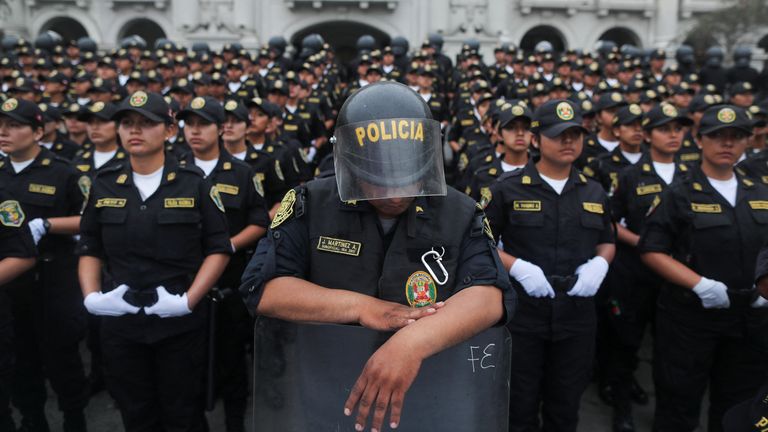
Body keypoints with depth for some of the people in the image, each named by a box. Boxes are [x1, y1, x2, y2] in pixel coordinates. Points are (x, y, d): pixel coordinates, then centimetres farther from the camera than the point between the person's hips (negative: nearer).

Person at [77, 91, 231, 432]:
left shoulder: (194, 184, -4)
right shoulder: (104, 186, 5)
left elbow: (219, 249, -4)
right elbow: (90, 250, 11)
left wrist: (188, 301, -14)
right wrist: (91, 296, -5)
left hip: (180, 323, -2)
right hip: (119, 322, 3)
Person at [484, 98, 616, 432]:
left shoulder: (594, 192, 8)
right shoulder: (508, 188, -5)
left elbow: (607, 242, 19)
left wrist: (599, 263, -3)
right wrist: (517, 267, -18)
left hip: (577, 314, 4)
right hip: (522, 312, -3)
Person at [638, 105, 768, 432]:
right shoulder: (679, 196, -6)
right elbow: (652, 251, -11)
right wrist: (701, 284, -21)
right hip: (690, 315, -5)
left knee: (738, 404, 18)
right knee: (679, 404, 7)